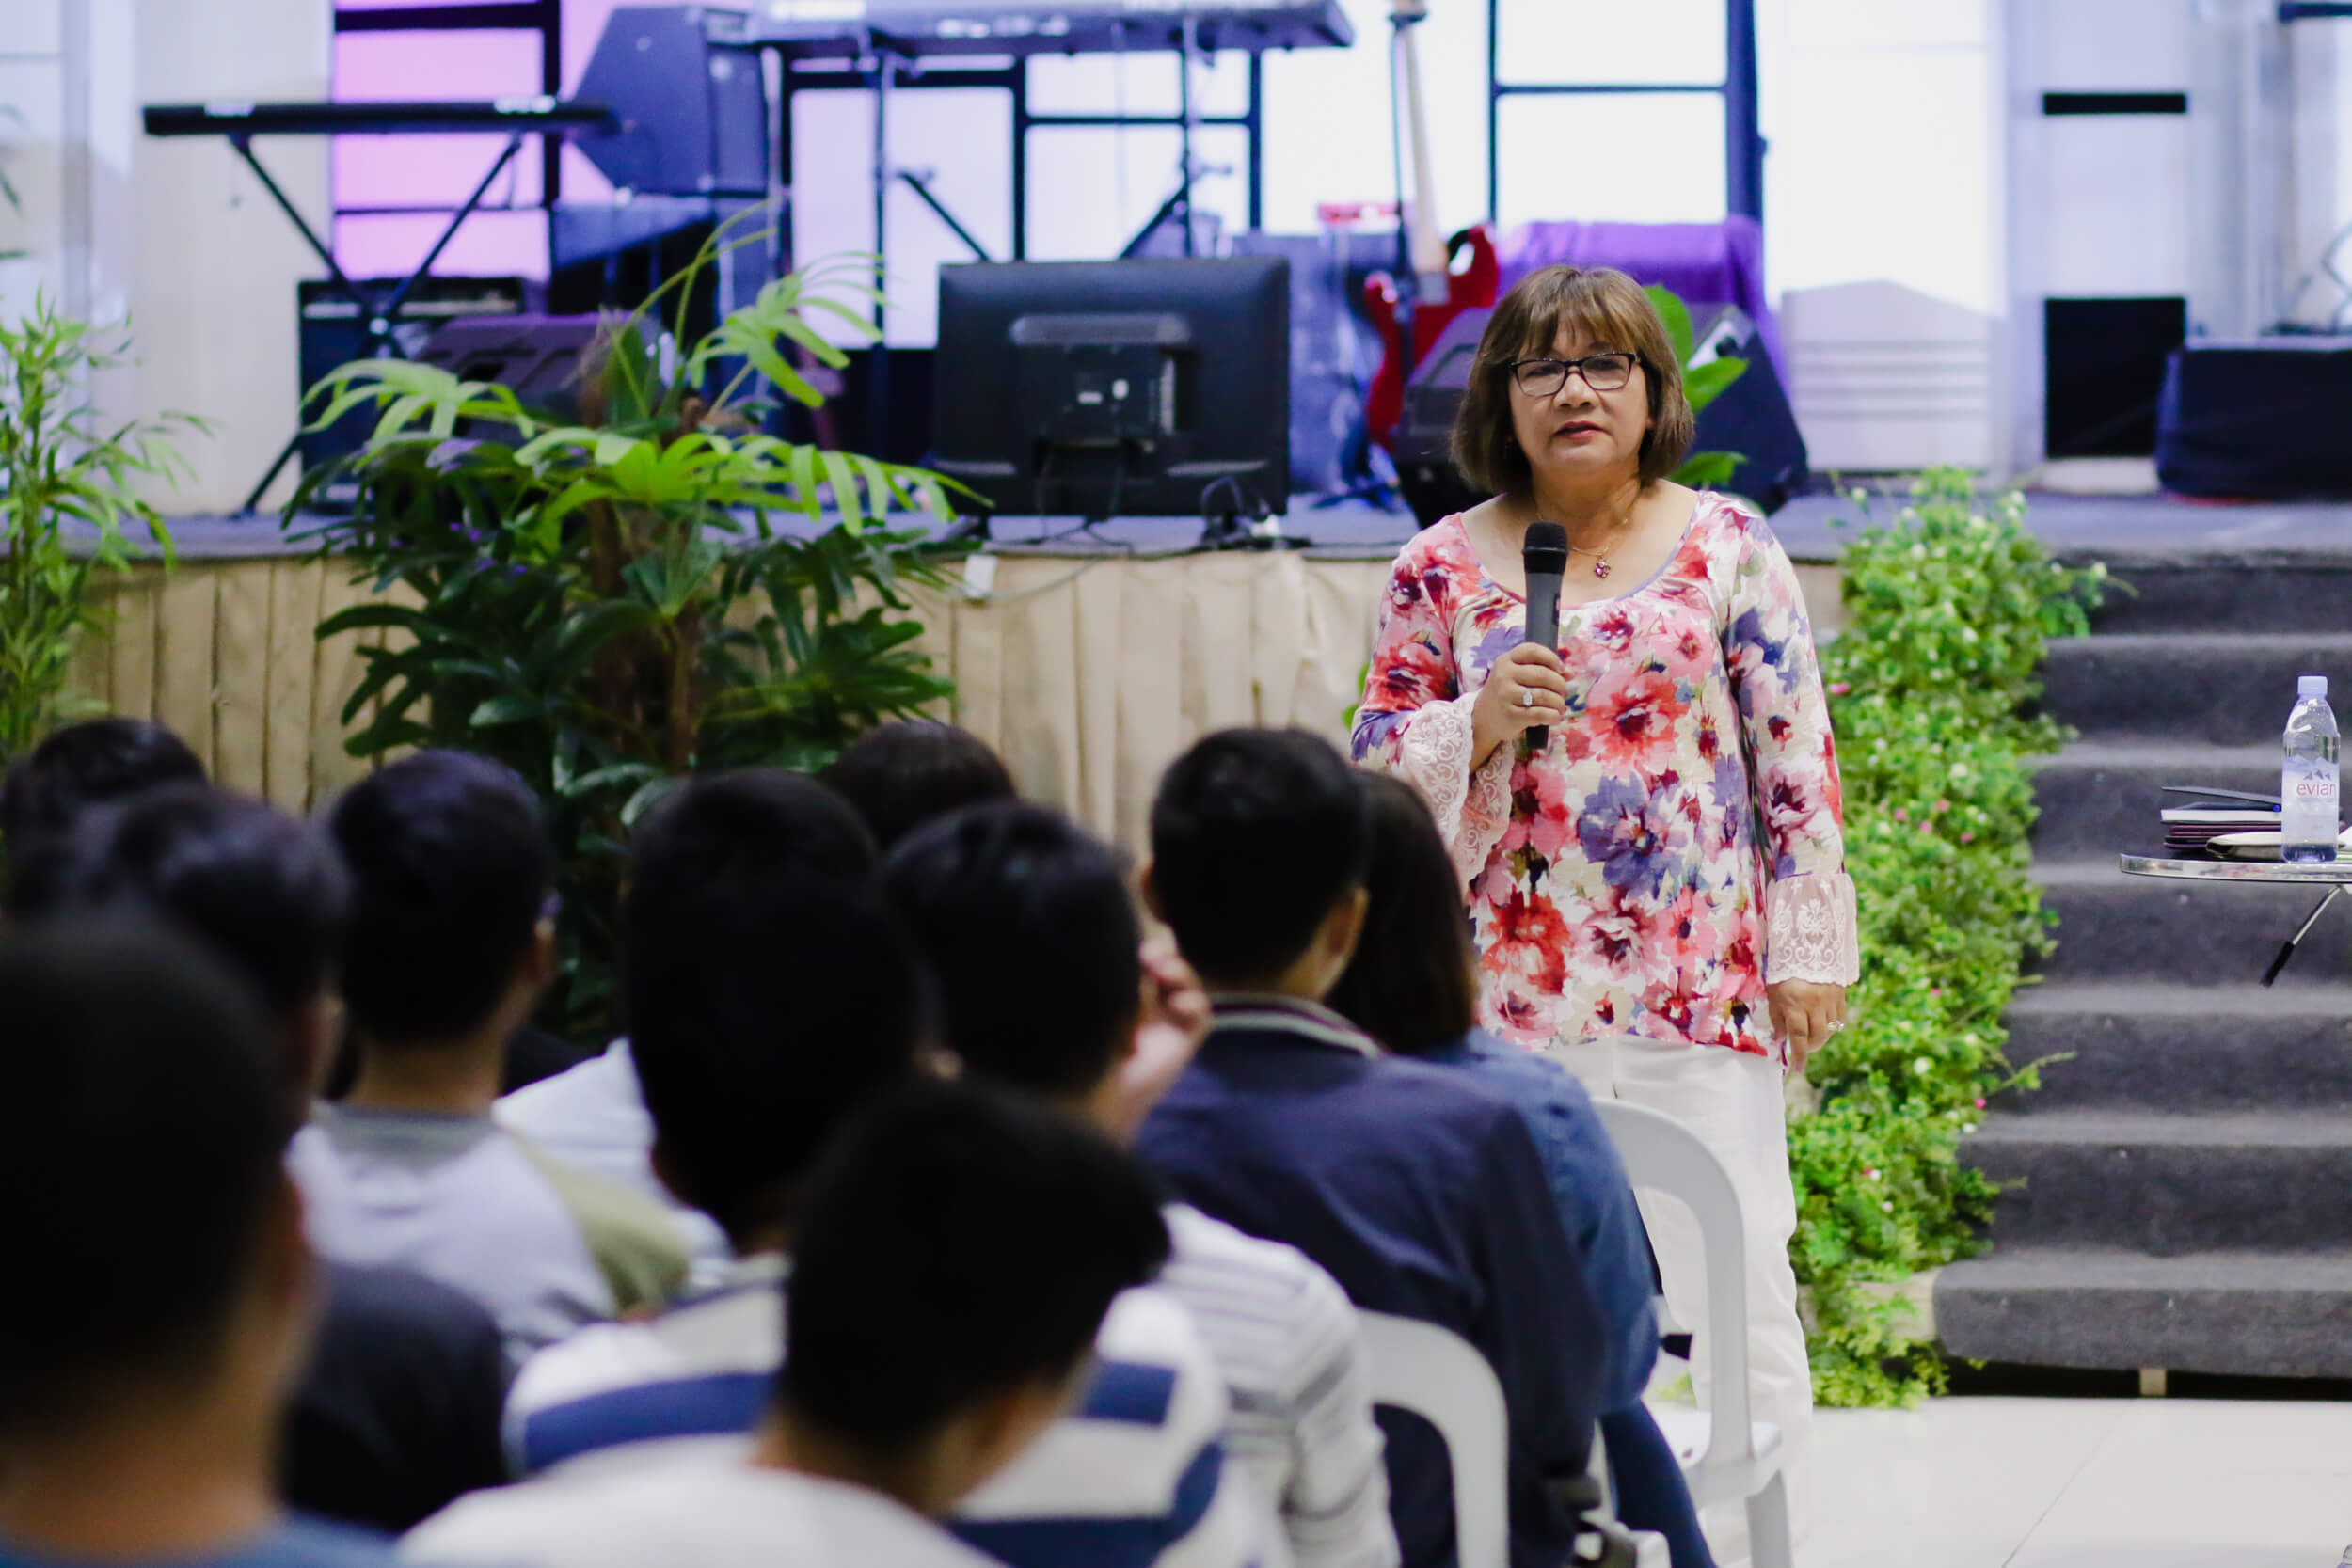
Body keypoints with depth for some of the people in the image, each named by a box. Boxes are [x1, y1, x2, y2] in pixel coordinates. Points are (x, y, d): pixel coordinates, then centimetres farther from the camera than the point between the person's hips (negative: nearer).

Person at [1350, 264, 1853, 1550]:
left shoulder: (1728, 549, 3)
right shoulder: (1441, 570, 6)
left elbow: (1795, 759, 3)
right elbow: (1377, 769, 8)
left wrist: (1808, 950, -1)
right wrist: (1481, 723, -12)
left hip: (1703, 981, -1)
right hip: (1510, 990, 1)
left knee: (1737, 1283, -2)